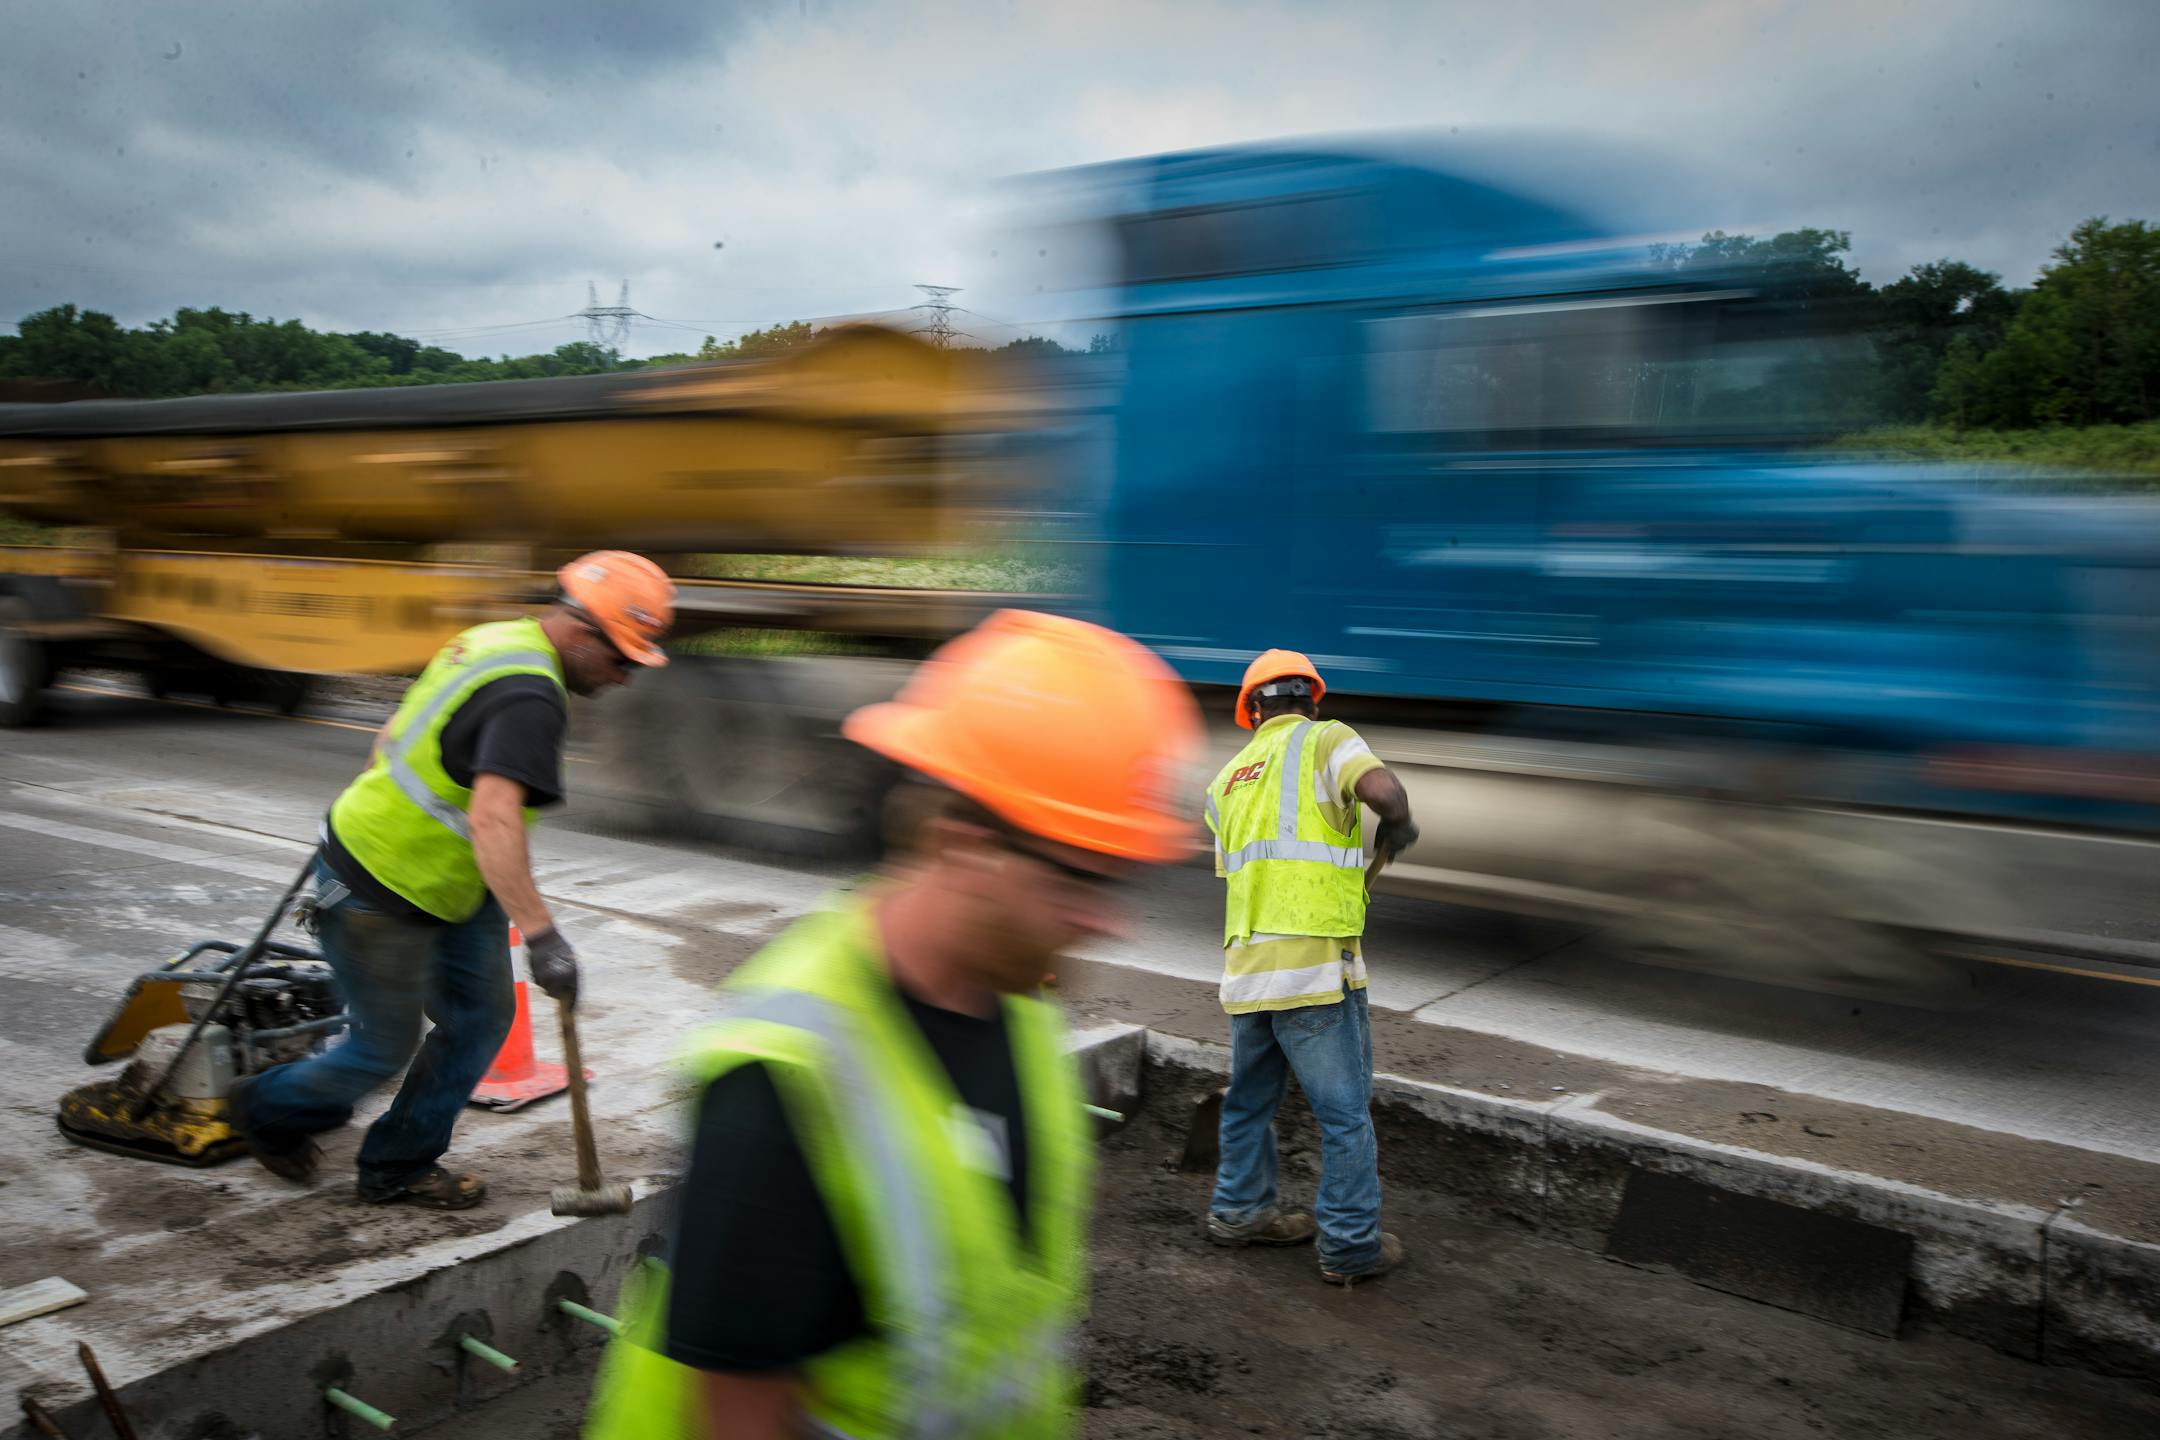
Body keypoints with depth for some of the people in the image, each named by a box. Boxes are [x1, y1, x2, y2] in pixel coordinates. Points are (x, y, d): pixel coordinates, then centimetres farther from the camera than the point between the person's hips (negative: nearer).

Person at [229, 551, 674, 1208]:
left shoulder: (495, 639, 4)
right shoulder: (529, 696, -27)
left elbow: (395, 733, 16)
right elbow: (493, 817, -40)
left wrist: (370, 807, 27)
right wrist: (540, 933, -43)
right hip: (378, 894, -9)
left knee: (481, 1014, 10)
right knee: (385, 1048, 9)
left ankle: (399, 1168, 23)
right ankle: (268, 1110, 37)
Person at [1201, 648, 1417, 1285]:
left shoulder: (1229, 778, 16)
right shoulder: (1325, 739, -3)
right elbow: (1383, 790, -23)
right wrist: (1397, 827, -1)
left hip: (1245, 969, 6)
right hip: (1316, 968, -6)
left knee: (1250, 1100, 22)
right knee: (1346, 1112, 4)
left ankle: (1240, 1210, 34)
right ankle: (1351, 1246, 11)